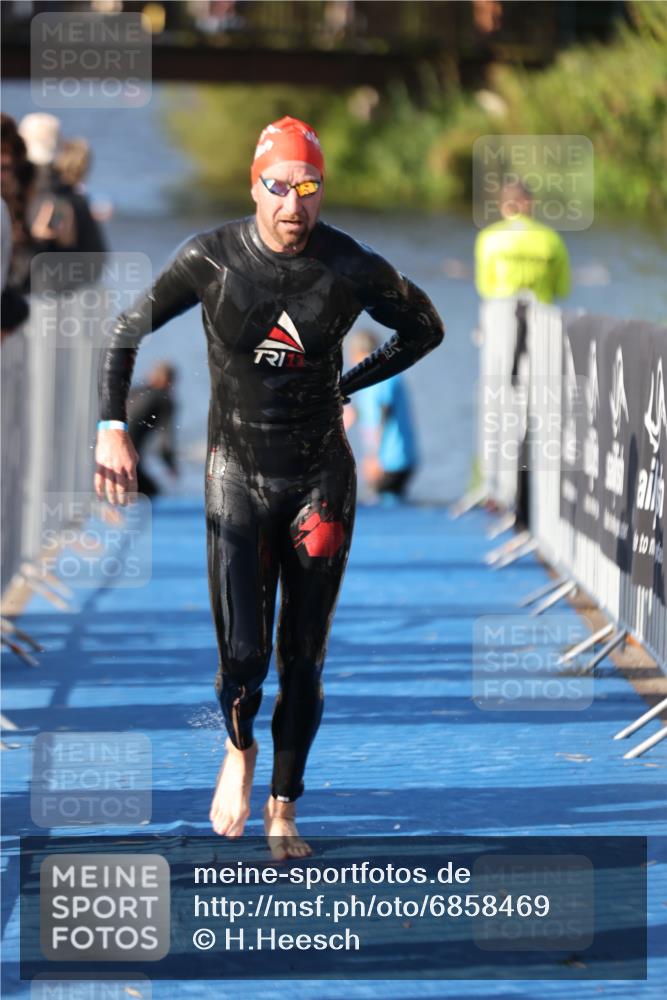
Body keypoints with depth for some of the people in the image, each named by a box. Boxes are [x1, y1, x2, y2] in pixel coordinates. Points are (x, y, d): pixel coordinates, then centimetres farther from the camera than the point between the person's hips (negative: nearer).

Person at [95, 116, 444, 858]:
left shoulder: (352, 270, -8)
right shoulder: (211, 260, -9)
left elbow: (425, 328, 11)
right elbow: (127, 333, 3)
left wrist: (344, 385, 5)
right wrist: (111, 427, -7)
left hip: (321, 476, 1)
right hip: (238, 475, -1)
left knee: (302, 660, 3)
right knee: (242, 654, -10)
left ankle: (282, 816, 18)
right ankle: (239, 748, 24)